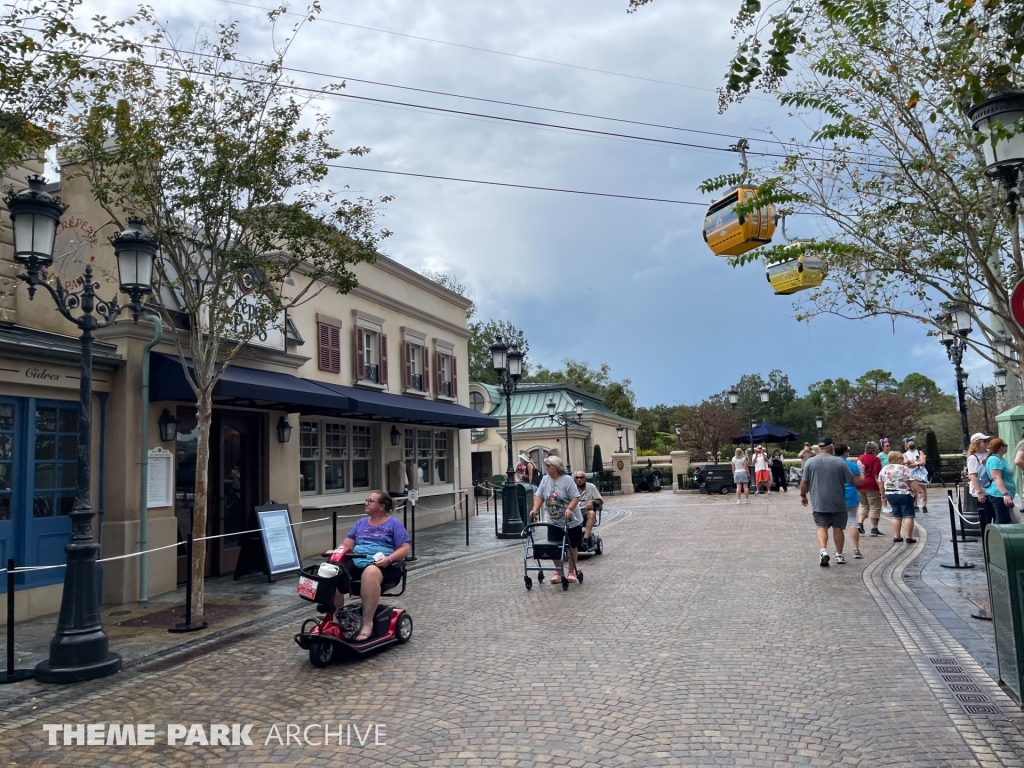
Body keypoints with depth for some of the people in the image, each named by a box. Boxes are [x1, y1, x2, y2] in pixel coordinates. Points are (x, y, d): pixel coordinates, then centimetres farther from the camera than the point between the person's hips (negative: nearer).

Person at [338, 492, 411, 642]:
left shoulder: (394, 523, 7)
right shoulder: (361, 523, 22)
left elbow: (404, 549, -1)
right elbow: (347, 545, 15)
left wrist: (388, 559, -18)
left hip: (383, 567, -5)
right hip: (356, 564, 5)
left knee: (370, 572, -41)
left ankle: (367, 623, -34)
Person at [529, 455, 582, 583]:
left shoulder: (567, 479, -14)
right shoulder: (545, 479, 0)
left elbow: (576, 497, -17)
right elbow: (539, 496, -1)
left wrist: (569, 508, -32)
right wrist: (535, 508, -17)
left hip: (571, 521, -4)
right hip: (553, 522, 4)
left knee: (572, 547, 8)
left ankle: (571, 572, 23)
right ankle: (558, 572, 18)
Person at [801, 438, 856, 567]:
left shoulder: (810, 462, -1)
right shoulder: (840, 462, -5)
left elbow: (804, 482, 0)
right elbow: (851, 480, -3)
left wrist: (803, 495, 14)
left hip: (819, 503, 0)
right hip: (838, 503, 0)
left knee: (822, 527, 4)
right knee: (838, 528, 11)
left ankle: (824, 551, -17)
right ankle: (839, 555, 18)